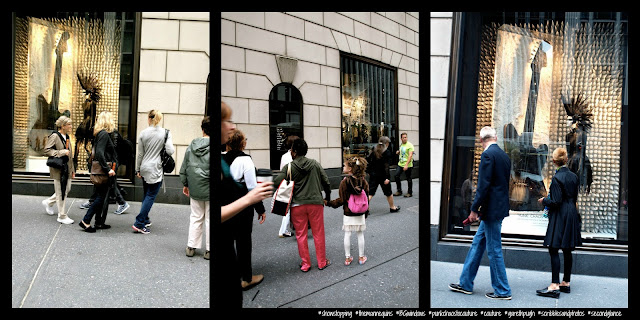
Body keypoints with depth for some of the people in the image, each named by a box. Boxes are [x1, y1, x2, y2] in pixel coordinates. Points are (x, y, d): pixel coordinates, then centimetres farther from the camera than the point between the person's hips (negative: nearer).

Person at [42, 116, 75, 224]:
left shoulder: (67, 137, 13)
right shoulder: (54, 136, -12)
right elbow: (46, 150, -17)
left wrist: (72, 169, 18)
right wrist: (61, 152, -23)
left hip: (67, 169, 8)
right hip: (58, 169, -8)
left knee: (67, 189, 14)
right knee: (61, 193, 0)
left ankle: (48, 202, 35)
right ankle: (62, 216, 9)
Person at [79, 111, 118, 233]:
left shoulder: (100, 134, 13)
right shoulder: (104, 134, -15)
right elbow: (100, 153, -24)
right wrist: (108, 169, -24)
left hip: (103, 171, 10)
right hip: (104, 171, -10)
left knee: (103, 197, 14)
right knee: (102, 197, -4)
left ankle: (99, 222, 20)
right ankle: (85, 221, -1)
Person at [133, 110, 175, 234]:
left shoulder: (143, 133, 0)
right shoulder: (166, 133, -8)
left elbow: (140, 154, 5)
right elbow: (170, 151, -14)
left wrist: (138, 169, 14)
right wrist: (173, 148, 9)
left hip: (144, 168, 4)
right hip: (156, 169, -4)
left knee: (146, 195, 18)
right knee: (151, 196, 0)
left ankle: (145, 220, 27)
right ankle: (139, 224, -5)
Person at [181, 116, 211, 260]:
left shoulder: (191, 146, 3)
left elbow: (184, 168, 10)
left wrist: (185, 184, 20)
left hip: (195, 189, 5)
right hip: (209, 189, -4)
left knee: (195, 217, 16)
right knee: (210, 219, 6)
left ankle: (191, 247, 20)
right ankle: (209, 250, 12)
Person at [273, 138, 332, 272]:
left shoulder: (289, 167, -6)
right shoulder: (315, 164, 2)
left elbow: (277, 182, -16)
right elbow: (326, 181, 5)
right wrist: (327, 197, 19)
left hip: (297, 205, -2)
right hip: (316, 203, 2)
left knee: (301, 235, 10)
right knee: (318, 234, 11)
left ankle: (305, 264, 16)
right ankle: (322, 262, 20)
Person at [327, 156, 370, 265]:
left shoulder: (344, 182, -14)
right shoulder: (363, 181, -2)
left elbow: (341, 200, -12)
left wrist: (329, 203, -1)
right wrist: (366, 211, 16)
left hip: (348, 214, -3)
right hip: (360, 214, 3)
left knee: (347, 235, 8)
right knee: (360, 235, 12)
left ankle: (347, 258, 15)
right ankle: (361, 257, 21)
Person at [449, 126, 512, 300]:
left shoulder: (487, 154, -15)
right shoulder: (504, 155, 12)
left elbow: (484, 185, -20)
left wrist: (474, 209, -15)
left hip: (491, 208, -10)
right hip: (500, 207, 10)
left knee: (494, 250, 0)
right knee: (477, 244, 15)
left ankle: (503, 291, 10)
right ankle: (466, 284, 23)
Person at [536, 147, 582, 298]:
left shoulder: (557, 178, -16)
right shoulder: (574, 176, 8)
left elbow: (556, 201, -18)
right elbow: (575, 198, 15)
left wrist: (544, 200, 1)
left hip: (559, 217, -8)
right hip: (572, 216, 8)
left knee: (554, 250, -6)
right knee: (567, 251, 13)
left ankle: (554, 286, -8)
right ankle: (566, 283, 21)